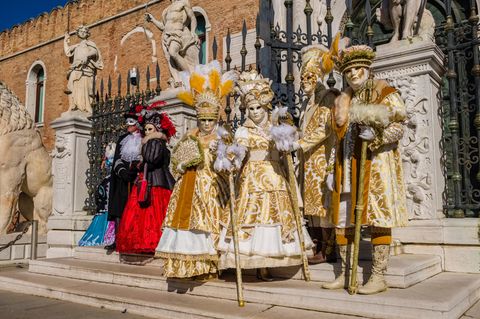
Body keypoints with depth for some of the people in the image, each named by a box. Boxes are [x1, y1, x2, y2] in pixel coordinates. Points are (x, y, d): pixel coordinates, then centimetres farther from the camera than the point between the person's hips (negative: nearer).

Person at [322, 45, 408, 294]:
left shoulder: (383, 92, 2)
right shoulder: (343, 100, 19)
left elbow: (398, 125, -6)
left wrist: (376, 137, -24)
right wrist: (335, 172, 16)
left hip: (375, 164, -6)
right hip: (348, 167, 6)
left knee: (377, 217, -6)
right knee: (343, 217, 4)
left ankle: (378, 277, 1)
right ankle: (345, 274, 13)